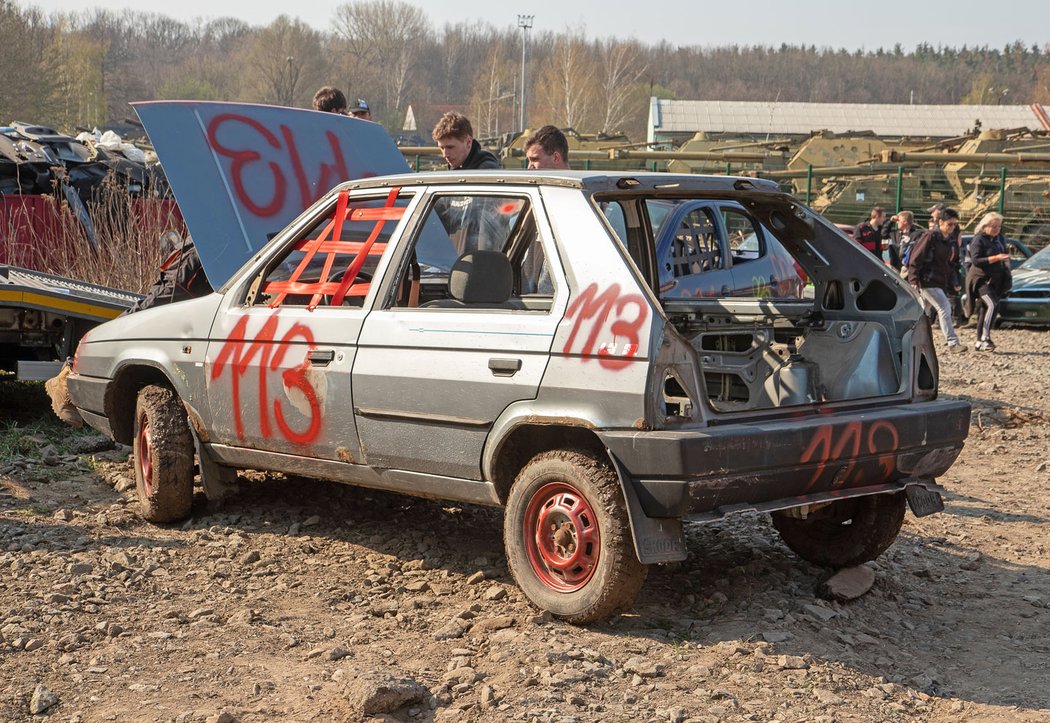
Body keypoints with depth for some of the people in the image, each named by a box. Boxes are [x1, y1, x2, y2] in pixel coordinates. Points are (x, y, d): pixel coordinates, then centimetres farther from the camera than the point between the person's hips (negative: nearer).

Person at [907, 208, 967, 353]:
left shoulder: (950, 240, 13)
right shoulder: (930, 236, -12)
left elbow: (952, 262, 22)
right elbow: (915, 258, -14)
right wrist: (914, 280, -18)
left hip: (940, 282, 8)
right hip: (927, 280, -8)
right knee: (944, 307, -14)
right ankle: (952, 343, -15)